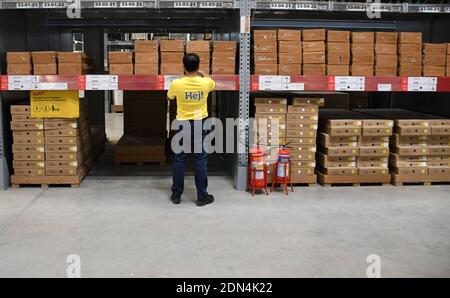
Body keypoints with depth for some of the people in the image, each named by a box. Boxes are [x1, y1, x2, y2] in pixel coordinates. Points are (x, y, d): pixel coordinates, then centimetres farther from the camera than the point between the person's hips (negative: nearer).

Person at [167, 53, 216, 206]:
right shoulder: (206, 82, -10)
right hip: (200, 123, 0)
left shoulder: (176, 84, -13)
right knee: (201, 160, 5)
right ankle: (202, 196, 11)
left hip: (182, 124, 0)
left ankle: (176, 194, 17)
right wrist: (202, 75, 34)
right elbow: (213, 84, 16)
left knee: (179, 159, 10)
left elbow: (169, 97, 9)